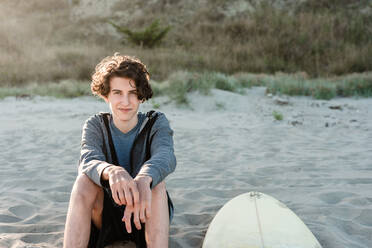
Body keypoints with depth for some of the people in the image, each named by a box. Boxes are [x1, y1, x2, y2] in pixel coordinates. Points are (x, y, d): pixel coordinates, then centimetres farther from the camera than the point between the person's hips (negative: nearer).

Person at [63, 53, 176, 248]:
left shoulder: (156, 123, -5)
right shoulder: (95, 125, -2)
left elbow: (166, 157, -27)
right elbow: (88, 161, -24)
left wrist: (143, 179, -52)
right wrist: (111, 171, -50)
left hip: (145, 217, -1)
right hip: (105, 216, 1)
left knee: (155, 183, -32)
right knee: (84, 180, -28)